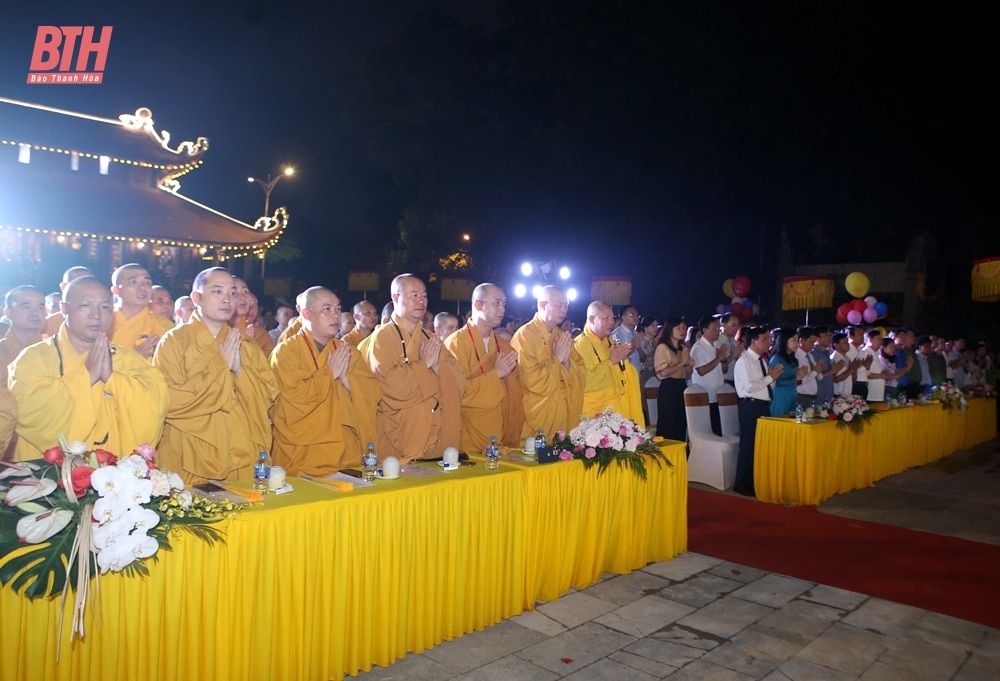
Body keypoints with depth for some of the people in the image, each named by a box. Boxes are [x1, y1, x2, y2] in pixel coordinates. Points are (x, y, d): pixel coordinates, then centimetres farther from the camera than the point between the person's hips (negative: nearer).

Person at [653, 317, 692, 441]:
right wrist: (681, 362, -14)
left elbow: (689, 372, 15)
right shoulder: (662, 347, -8)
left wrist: (687, 362, -4)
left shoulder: (684, 348, 15)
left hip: (682, 387, 7)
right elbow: (663, 372, -18)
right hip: (668, 389, -7)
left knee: (682, 424, 11)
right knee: (668, 425, -2)